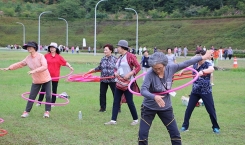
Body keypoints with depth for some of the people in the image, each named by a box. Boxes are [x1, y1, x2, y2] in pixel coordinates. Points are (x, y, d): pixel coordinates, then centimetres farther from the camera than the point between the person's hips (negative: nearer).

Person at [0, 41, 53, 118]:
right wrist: (9, 68, 0)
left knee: (48, 96, -1)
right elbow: (19, 64, 6)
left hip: (46, 79, -4)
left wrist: (35, 70, -36)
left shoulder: (40, 56, -17)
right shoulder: (28, 58, -1)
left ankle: (47, 111, 12)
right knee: (31, 96, 2)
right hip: (36, 81, 4)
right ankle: (26, 111, 10)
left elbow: (44, 67, -28)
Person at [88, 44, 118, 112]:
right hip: (103, 80, 4)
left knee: (115, 93, 1)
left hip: (112, 79, -4)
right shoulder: (103, 59, 8)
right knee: (102, 94, 5)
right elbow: (100, 67, 20)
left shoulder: (114, 59, -5)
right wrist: (93, 70, 18)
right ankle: (103, 107, 17)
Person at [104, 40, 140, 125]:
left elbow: (138, 67, -13)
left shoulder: (130, 56, -10)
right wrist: (115, 73, -1)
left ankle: (135, 119, 15)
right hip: (119, 82, 7)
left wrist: (129, 74, -21)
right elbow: (116, 69, 21)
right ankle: (113, 120, 7)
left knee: (129, 102, 0)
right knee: (116, 101, 4)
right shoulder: (119, 58, 13)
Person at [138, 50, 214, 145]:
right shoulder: (150, 74, -25)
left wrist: (202, 57, 4)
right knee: (143, 134, -3)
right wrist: (154, 97, -54)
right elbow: (143, 90, -35)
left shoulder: (170, 69, -14)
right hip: (149, 108, -3)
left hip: (166, 107, 3)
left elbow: (185, 64, -3)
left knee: (175, 133, 7)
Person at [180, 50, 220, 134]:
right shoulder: (195, 65, 4)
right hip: (195, 91, 5)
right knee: (189, 109, 5)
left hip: (206, 92, -5)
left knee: (211, 110, 2)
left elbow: (212, 69, -35)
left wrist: (202, 71, -53)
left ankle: (215, 127, 17)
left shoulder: (207, 64, -12)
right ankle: (185, 126, 16)